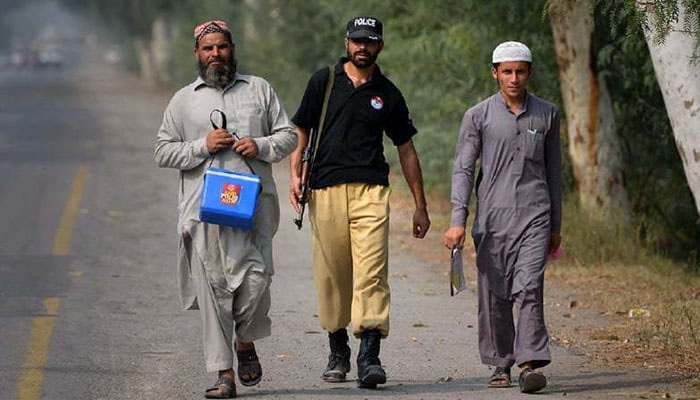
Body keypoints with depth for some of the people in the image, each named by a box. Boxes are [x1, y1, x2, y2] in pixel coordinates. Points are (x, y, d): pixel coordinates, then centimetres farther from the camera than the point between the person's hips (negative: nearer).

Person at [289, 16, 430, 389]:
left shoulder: (387, 94, 12)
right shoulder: (323, 81, 10)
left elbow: (406, 149, 17)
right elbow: (301, 131, 13)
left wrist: (420, 205, 16)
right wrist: (295, 174, -3)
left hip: (371, 191, 0)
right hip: (326, 190, 0)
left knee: (371, 274, -13)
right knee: (331, 275, 4)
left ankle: (369, 356, -19)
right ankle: (337, 351, 21)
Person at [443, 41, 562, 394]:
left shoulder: (547, 114, 10)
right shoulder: (478, 116, 4)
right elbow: (463, 169, 1)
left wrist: (556, 226, 17)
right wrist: (458, 221, -10)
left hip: (534, 217, 0)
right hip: (492, 218, 0)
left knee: (529, 288, -15)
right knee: (494, 296, 4)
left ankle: (531, 363, -20)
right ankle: (500, 364, 16)